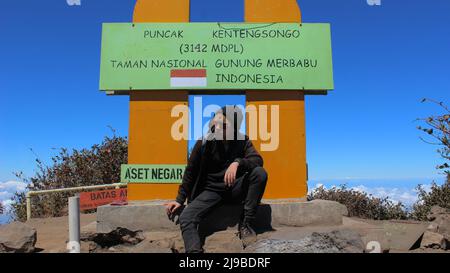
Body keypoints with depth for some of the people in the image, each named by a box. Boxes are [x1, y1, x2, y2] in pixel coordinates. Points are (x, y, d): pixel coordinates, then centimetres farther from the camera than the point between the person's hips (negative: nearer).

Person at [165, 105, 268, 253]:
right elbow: (190, 172, -1)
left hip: (235, 188, 1)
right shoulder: (204, 143, -9)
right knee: (185, 218, -24)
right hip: (212, 190, 0)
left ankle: (245, 224, -17)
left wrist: (237, 162, -39)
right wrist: (180, 200, 0)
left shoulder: (242, 141, -6)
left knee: (260, 173, -27)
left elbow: (258, 160, -20)